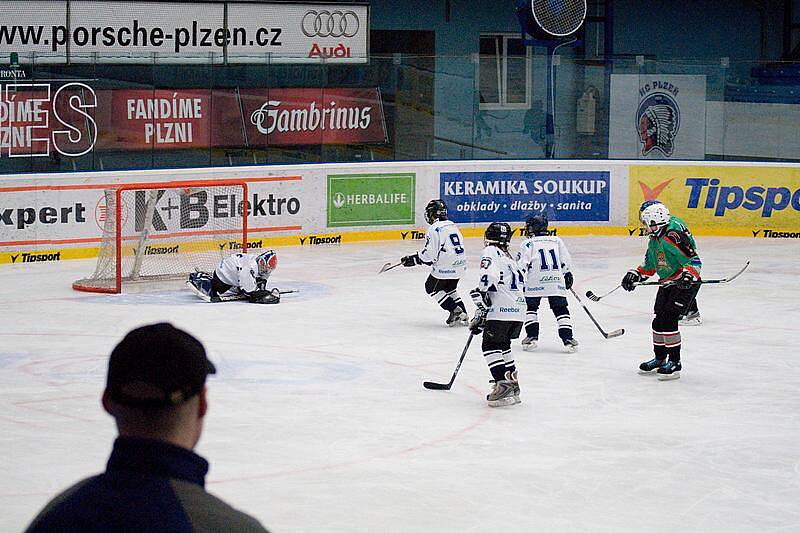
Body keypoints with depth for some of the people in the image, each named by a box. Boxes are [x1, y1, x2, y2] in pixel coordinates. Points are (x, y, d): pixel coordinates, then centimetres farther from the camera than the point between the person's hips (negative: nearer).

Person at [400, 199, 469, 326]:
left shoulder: (434, 229, -12)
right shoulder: (453, 225, 14)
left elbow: (429, 252, -16)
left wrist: (413, 259, -2)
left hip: (445, 267, -8)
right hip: (460, 265, 8)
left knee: (432, 287, 11)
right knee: (449, 289, 26)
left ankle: (455, 310, 2)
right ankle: (463, 316, 20)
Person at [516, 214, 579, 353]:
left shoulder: (528, 244, 3)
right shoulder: (557, 241, 14)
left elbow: (521, 264, -4)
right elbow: (566, 261, 16)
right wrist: (568, 275, 29)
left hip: (535, 282, -2)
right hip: (557, 282, 2)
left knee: (530, 307, 15)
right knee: (561, 309, 6)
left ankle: (532, 336, 8)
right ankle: (568, 339, -3)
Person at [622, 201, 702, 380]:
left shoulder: (674, 234, -24)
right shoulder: (655, 237, 7)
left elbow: (693, 259, -26)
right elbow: (650, 263, 22)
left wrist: (688, 276, -39)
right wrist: (635, 275, 13)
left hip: (685, 284, -10)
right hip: (667, 283, 10)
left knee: (668, 319, -16)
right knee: (658, 320, 10)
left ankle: (675, 362, -8)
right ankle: (660, 359, 26)